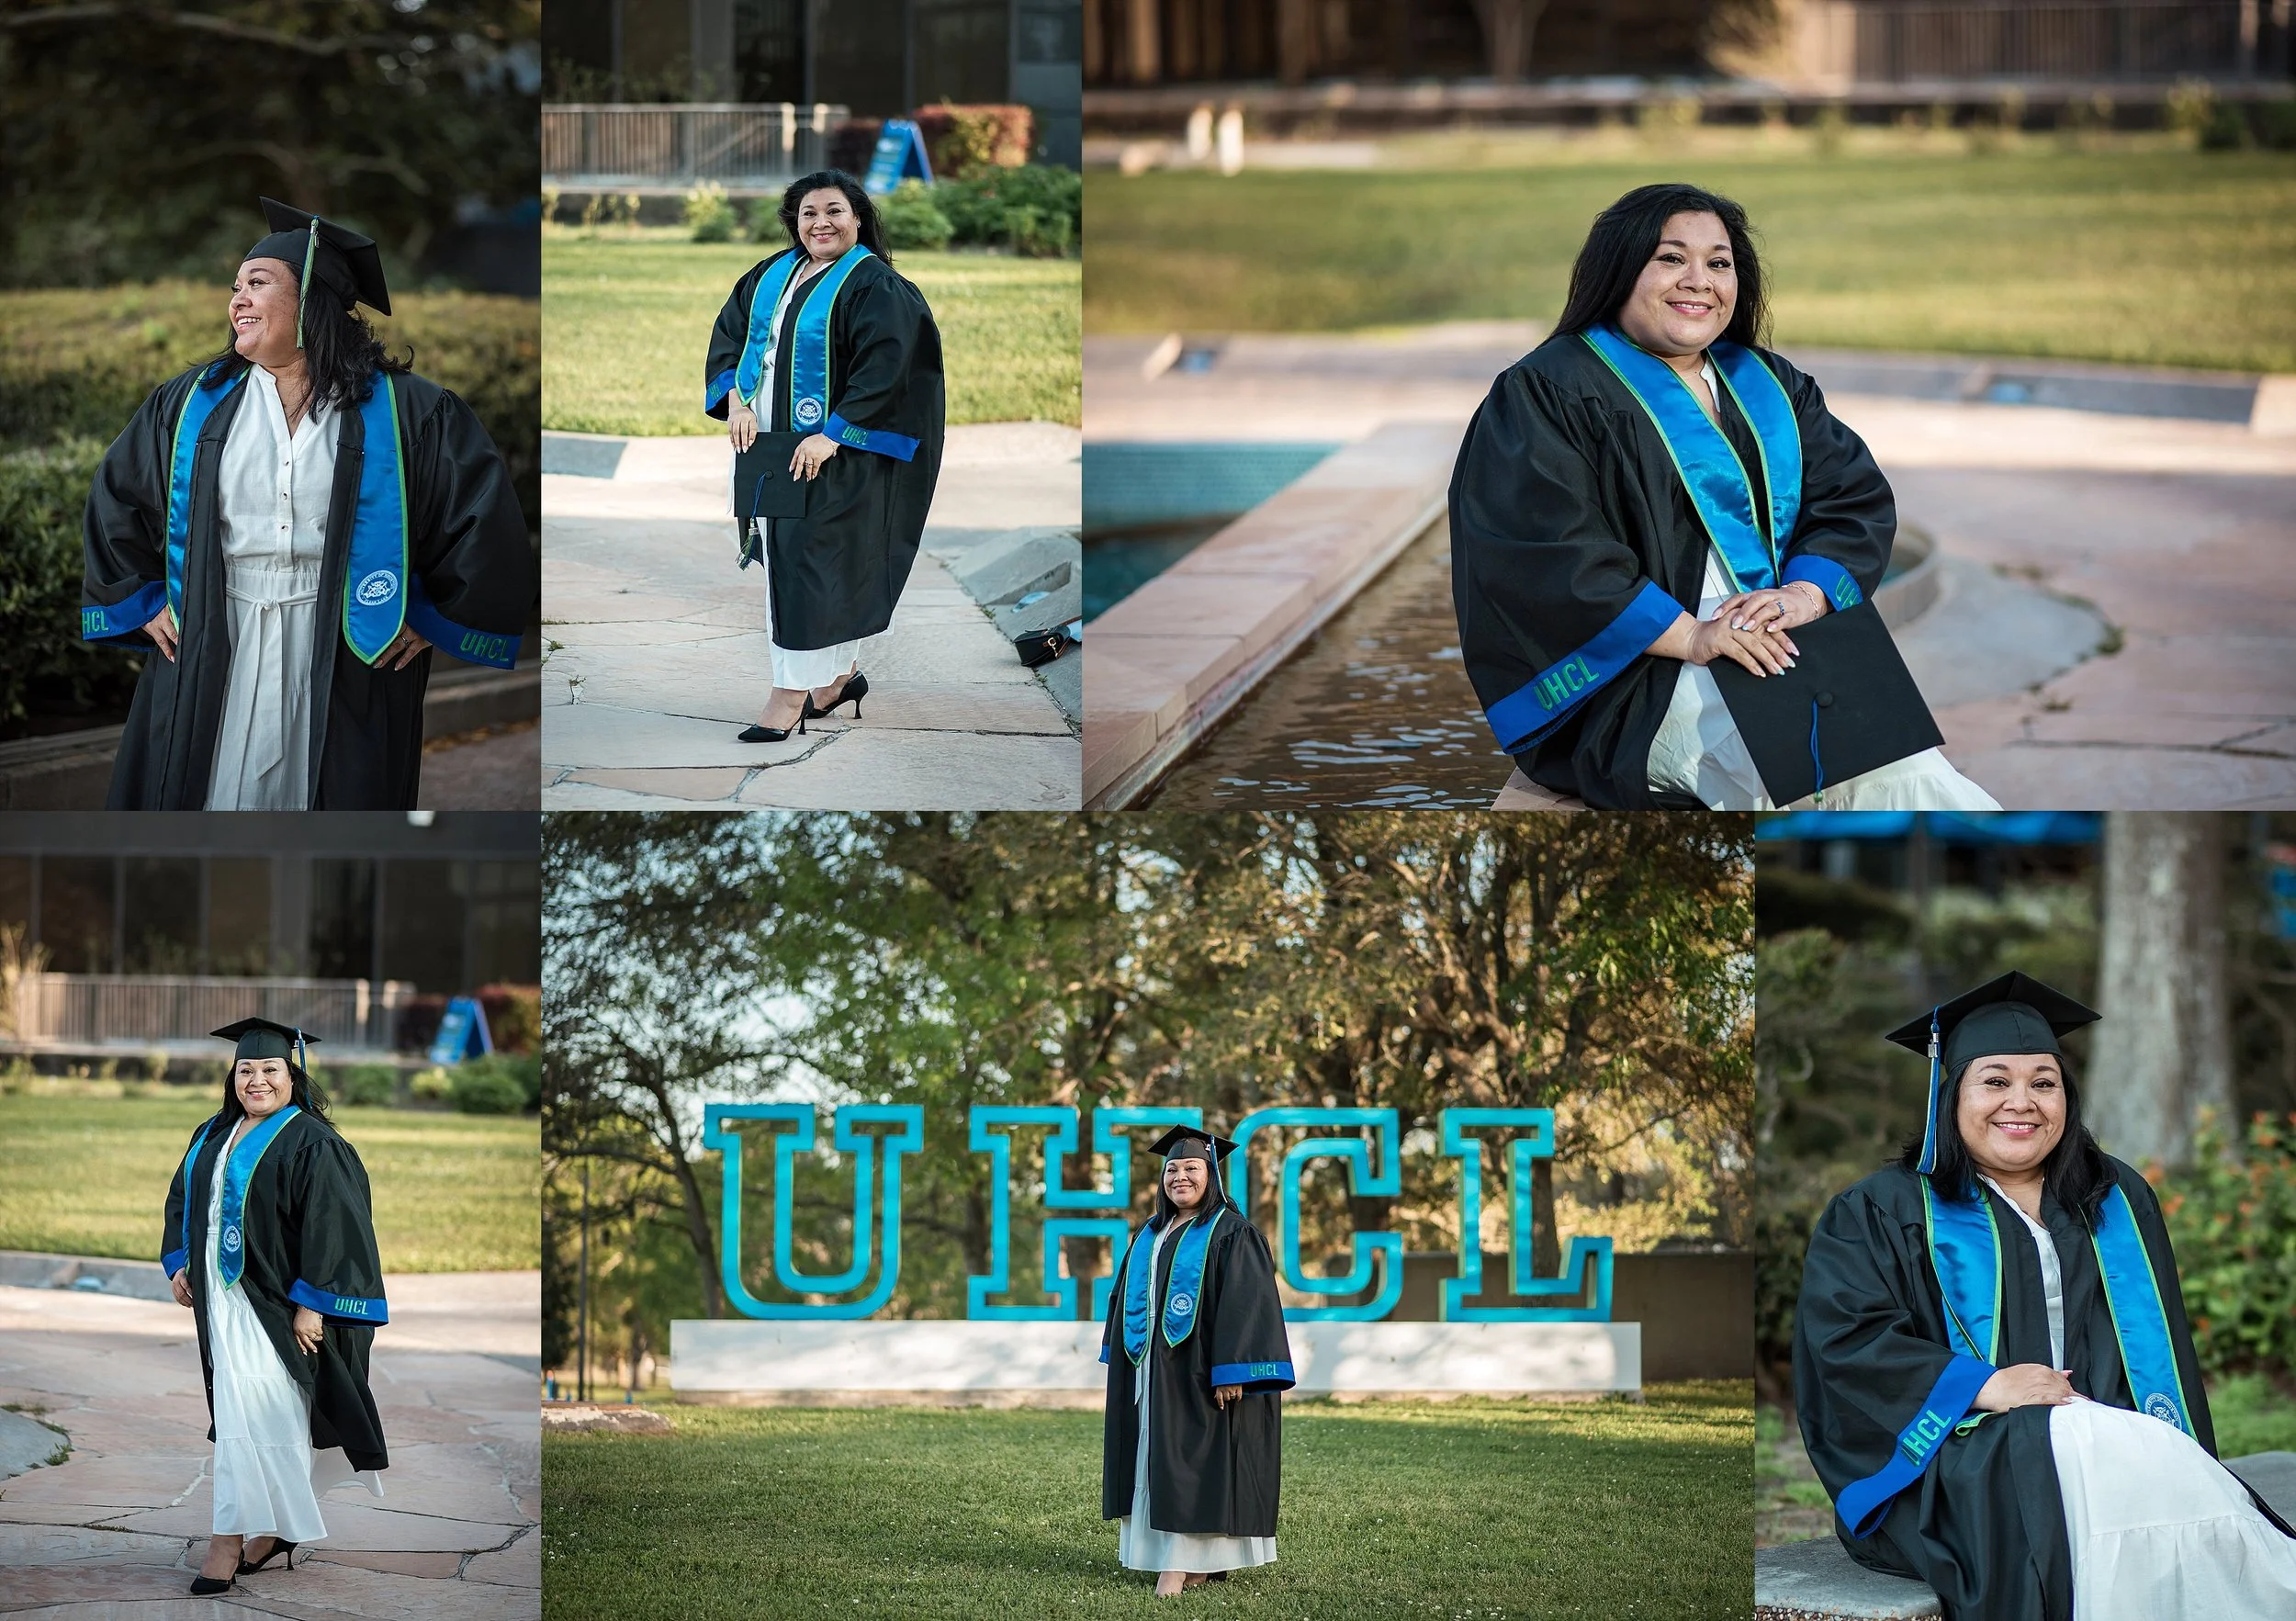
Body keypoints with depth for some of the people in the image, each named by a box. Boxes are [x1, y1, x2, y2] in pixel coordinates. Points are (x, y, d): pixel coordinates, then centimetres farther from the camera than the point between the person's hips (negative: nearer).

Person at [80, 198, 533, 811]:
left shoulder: (404, 410, -1)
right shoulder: (193, 403, 8)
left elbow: (487, 514, -3)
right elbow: (115, 499, 16)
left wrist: (434, 617, -3)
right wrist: (144, 601, 9)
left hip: (348, 666, -2)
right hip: (211, 661, 2)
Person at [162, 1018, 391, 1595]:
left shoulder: (311, 1144, -11)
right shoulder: (213, 1136, 12)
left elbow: (330, 1227, -16)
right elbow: (182, 1199, 22)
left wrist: (311, 1304, -20)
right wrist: (179, 1263, 9)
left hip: (274, 1303, -7)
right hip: (220, 1298, 7)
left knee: (248, 1412, -13)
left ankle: (230, 1541, -12)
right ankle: (274, 1530, 22)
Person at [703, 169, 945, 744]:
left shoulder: (875, 286, -11)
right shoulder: (773, 275, 10)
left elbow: (886, 369, -19)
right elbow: (729, 332, 11)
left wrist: (832, 436, -24)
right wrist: (736, 400, -6)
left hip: (832, 453, -7)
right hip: (767, 439, 7)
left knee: (809, 562, -7)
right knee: (782, 559, 10)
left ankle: (790, 696, -4)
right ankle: (842, 674, 24)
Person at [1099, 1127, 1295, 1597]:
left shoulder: (1231, 1233, -9)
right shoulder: (1151, 1236, 15)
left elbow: (1246, 1304, -16)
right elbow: (1129, 1299, 19)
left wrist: (1232, 1371, -23)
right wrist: (1124, 1361, 14)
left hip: (1201, 1373, -8)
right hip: (1153, 1372, 8)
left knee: (1189, 1464, -8)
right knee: (1157, 1464, 7)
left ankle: (1182, 1563, -9)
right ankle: (1190, 1559, 12)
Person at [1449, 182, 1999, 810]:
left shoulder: (1771, 385, 23)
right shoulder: (1548, 392, 2)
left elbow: (1858, 498, 13)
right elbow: (1538, 550, -12)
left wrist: (1807, 593, -9)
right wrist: (1690, 636, -19)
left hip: (1785, 651, 5)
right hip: (1638, 682, -5)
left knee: (1909, 777, -26)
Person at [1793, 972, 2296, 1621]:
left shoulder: (2119, 1202, 22)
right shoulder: (1884, 1210, 10)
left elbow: (2163, 1345, 17)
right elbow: (1842, 1337, -3)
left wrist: (2173, 1454, -5)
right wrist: (1983, 1387, -16)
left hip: (2115, 1437, 3)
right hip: (1958, 1464, -3)